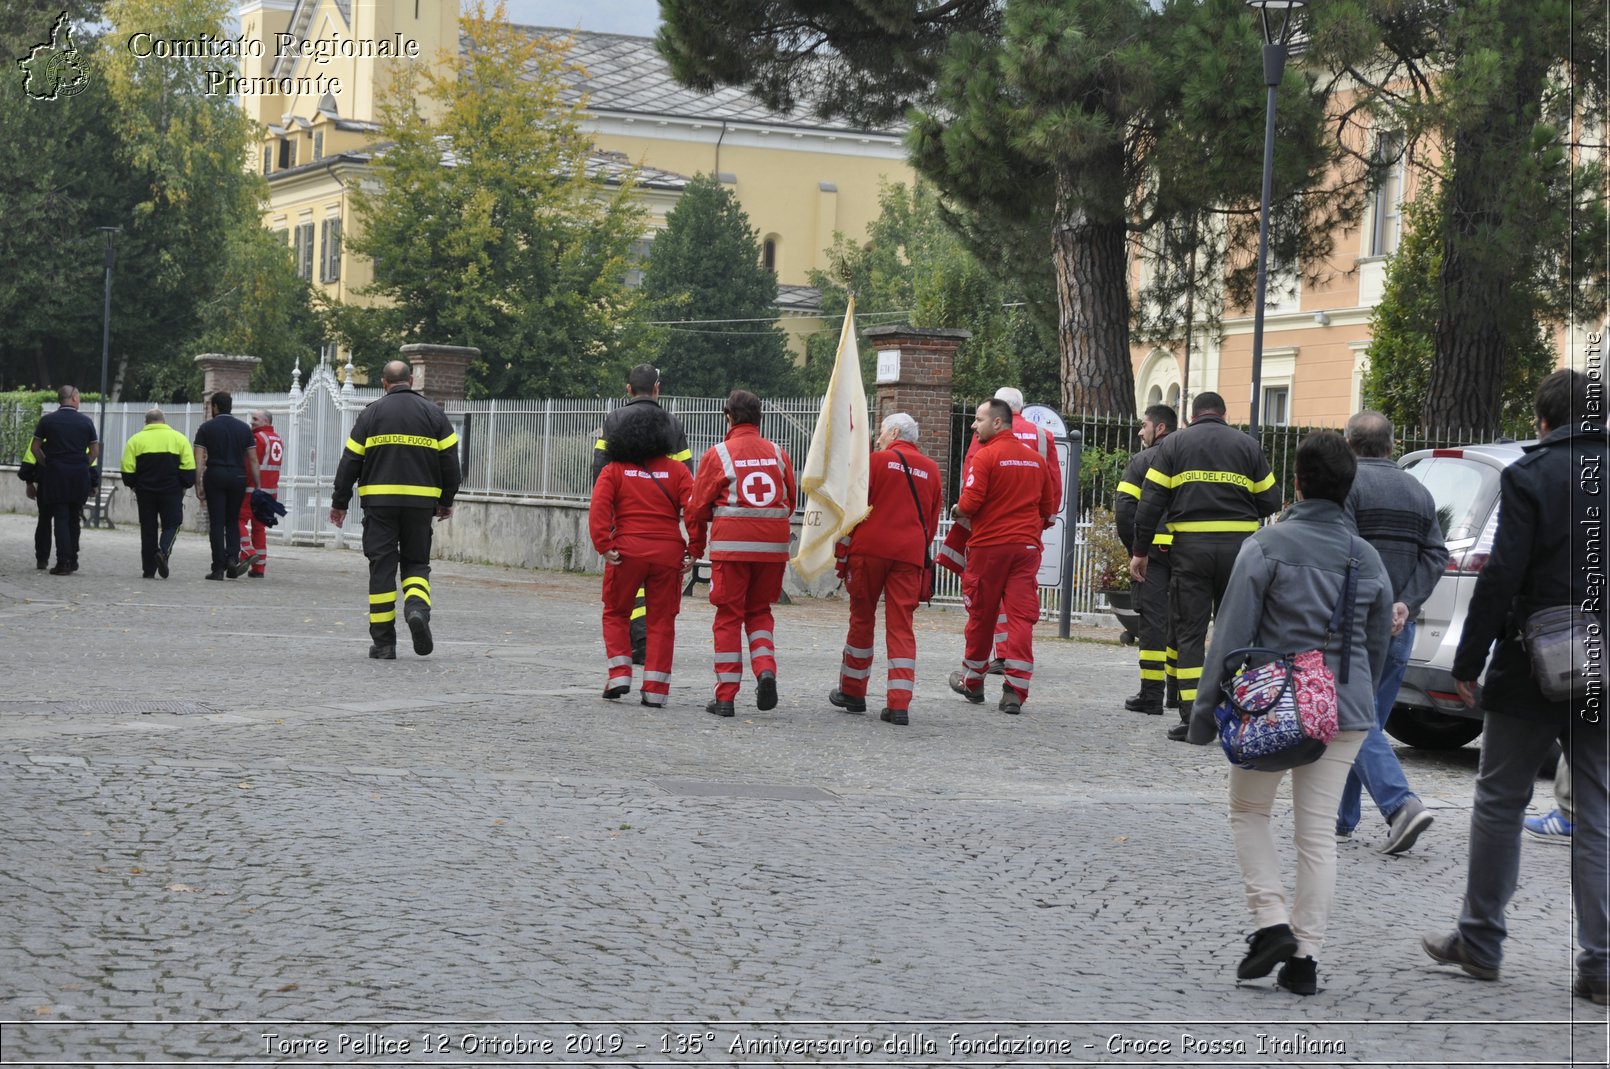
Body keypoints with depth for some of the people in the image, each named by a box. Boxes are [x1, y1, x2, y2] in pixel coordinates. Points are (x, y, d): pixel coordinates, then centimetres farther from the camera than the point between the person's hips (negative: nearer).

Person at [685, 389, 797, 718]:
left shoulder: (718, 454, -3)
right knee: (759, 611, 18)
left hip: (731, 545, -3)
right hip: (773, 546, 3)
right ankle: (766, 668, -6)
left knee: (728, 617, 5)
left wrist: (696, 547, 14)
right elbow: (791, 499, 12)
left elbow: (698, 506, 1)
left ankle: (725, 696, 4)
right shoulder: (778, 454, 6)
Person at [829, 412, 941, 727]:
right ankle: (899, 704, -8)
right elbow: (932, 520, 16)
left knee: (862, 619, 11)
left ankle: (852, 691, 22)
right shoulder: (930, 469, 13)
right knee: (901, 627, 1)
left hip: (871, 548, -3)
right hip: (910, 555, 3)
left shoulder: (878, 460, 1)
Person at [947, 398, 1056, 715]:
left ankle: (972, 681, 25)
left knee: (981, 614, 10)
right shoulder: (1036, 458, 9)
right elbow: (1048, 507, 14)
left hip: (988, 545, -4)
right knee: (1021, 615, 0)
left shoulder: (985, 456, -10)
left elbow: (969, 503, -16)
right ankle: (1015, 691, -7)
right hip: (1026, 546, 4)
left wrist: (958, 510, 5)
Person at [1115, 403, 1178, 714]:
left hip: (1154, 549, -4)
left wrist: (1134, 547, -1)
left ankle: (1151, 693, -7)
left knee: (1153, 618, -3)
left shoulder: (1143, 460, -2)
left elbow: (1124, 507, -10)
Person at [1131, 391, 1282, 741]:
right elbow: (1270, 502, 8)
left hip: (1190, 545, -1)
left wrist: (1139, 551, 5)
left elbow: (1151, 501, 1)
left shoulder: (1174, 443, 7)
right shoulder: (1248, 446, 9)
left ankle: (1191, 717, -2)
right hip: (1238, 547, 1)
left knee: (1188, 632, 4)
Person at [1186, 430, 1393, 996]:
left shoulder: (1266, 546, -9)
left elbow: (1231, 635, -10)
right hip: (1344, 714, 4)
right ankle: (1304, 956, 7)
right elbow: (1377, 647, 15)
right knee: (1318, 832, 8)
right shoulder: (1368, 559, 7)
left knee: (1248, 812, 14)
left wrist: (1205, 711, -5)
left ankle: (1272, 923, -1)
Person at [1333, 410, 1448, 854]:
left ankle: (1401, 804, -22)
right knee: (1368, 719, 14)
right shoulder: (1417, 491, 14)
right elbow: (1436, 555, 4)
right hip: (1399, 626, 7)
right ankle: (1342, 817, 20)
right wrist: (1406, 603, -5)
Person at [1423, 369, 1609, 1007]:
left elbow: (1501, 577, -14)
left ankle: (1480, 943, 16)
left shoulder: (1530, 476, -9)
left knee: (1500, 802, 10)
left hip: (1532, 675, -4)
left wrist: (1469, 661, -8)